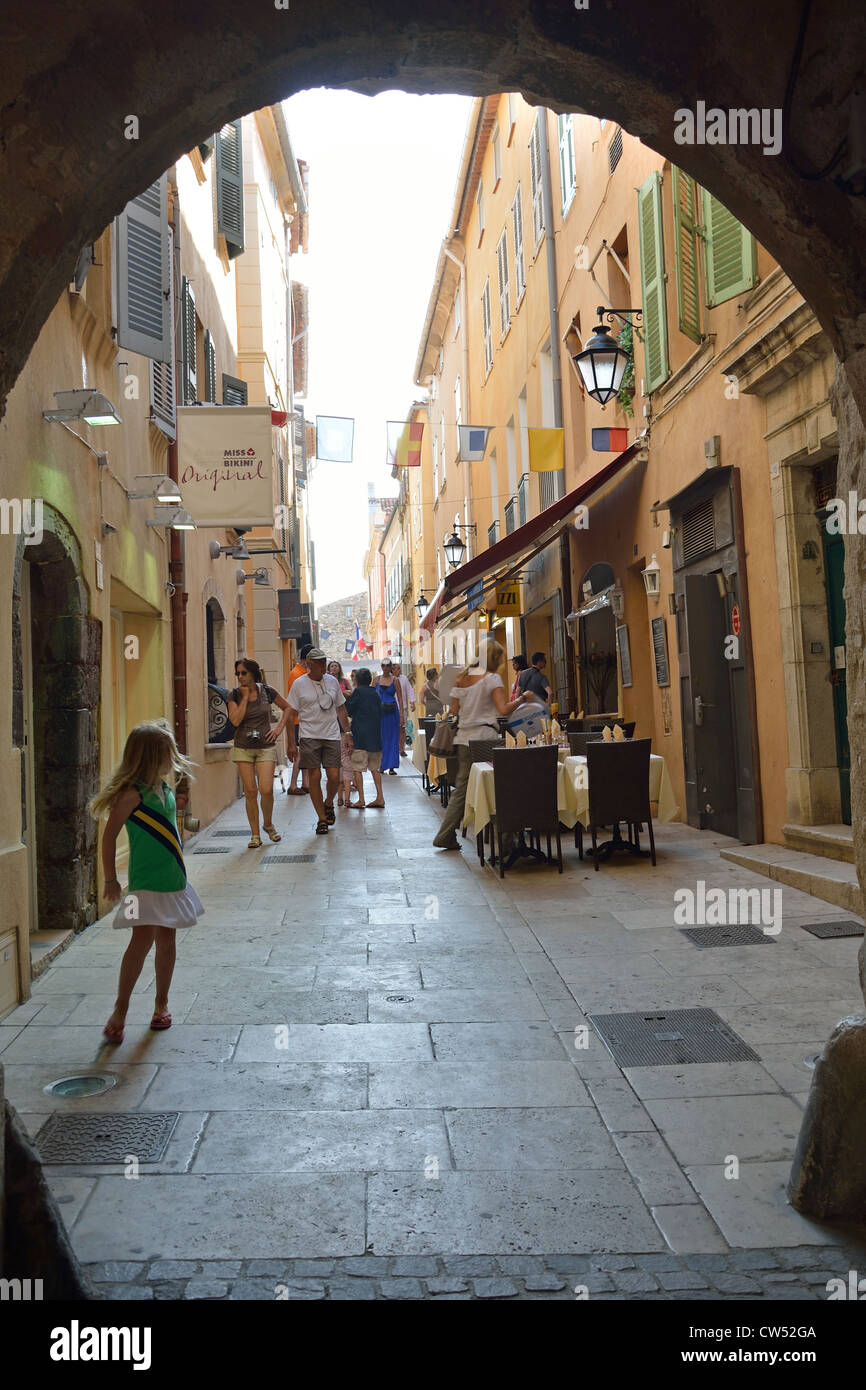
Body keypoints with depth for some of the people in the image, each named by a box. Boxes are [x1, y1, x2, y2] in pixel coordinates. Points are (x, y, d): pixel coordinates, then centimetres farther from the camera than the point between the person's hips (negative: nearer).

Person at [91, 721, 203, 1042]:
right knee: (143, 940, -12)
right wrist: (110, 879, -10)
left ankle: (161, 1004, 25)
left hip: (172, 879, 8)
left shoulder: (164, 788, 9)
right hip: (146, 881, -8)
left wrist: (181, 803, 11)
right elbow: (110, 835, -12)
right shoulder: (133, 792, -15)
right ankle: (120, 1009, 0)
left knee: (167, 941, 12)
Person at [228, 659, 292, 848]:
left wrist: (279, 729, 1)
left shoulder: (267, 691, -2)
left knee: (266, 790, -10)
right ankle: (255, 834, 11)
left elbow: (287, 708, 12)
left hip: (265, 747, -1)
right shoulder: (235, 695, -2)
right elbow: (236, 720, -16)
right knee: (250, 792, 0)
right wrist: (245, 696, -13)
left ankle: (268, 824, 18)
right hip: (243, 748, 1)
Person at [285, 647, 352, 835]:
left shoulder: (332, 681, 8)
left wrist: (347, 732, 12)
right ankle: (322, 818, 8)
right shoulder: (299, 684, -2)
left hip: (332, 735, 3)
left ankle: (328, 804, 25)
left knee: (334, 776, -5)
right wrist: (291, 743, -5)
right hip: (309, 736, -2)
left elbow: (341, 708, 18)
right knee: (315, 777, -3)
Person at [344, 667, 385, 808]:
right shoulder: (375, 693, 10)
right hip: (375, 735, 6)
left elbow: (347, 710, -3)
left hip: (360, 735, -6)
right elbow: (381, 711, 14)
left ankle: (361, 800, -7)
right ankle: (380, 798, 11)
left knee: (358, 768, -3)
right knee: (375, 767, 12)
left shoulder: (358, 691, -6)